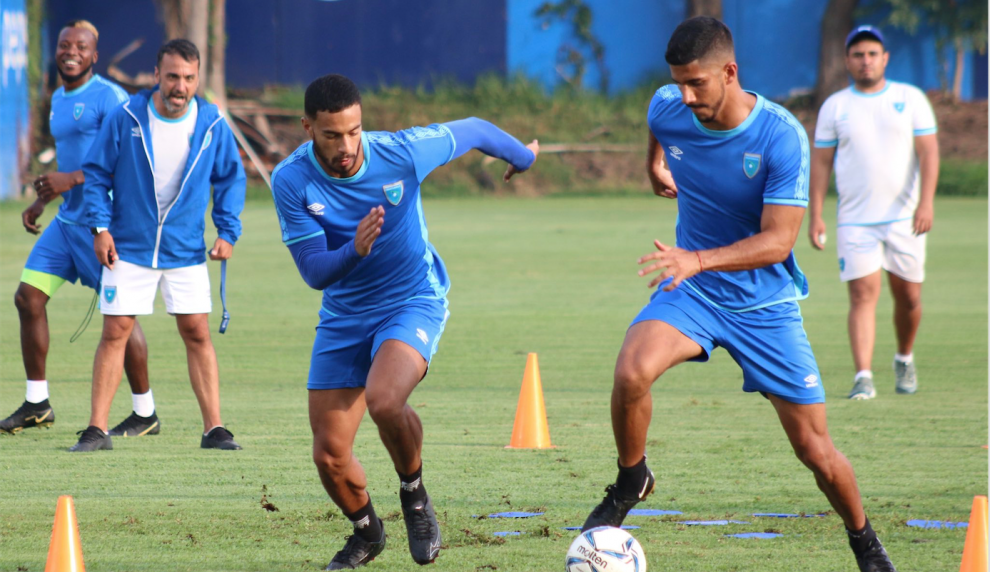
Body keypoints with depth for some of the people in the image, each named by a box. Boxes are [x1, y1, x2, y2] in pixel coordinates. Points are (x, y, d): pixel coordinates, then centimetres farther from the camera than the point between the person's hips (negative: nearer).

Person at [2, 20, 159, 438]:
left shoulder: (108, 98, -12)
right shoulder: (59, 99, 17)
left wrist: (71, 180, -23)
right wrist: (41, 202, 20)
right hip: (67, 219, 9)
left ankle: (145, 414, 4)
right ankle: (36, 404, 11)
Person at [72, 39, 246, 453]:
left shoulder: (212, 124, -5)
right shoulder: (126, 119, -10)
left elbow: (231, 178, 9)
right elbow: (96, 172, 0)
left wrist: (227, 232, 0)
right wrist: (101, 227, -8)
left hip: (186, 251, 1)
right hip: (128, 248, -1)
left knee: (197, 333, -1)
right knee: (114, 333, -2)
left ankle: (214, 428, 4)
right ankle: (96, 429, 3)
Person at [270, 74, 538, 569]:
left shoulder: (401, 153, -20)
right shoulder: (291, 181, -16)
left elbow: (472, 131, -1)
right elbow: (314, 272, -16)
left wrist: (522, 156, 19)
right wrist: (354, 251, -38)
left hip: (414, 302, -3)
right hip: (344, 318, 3)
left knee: (383, 399, -33)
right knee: (329, 456, -1)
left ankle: (414, 495, -3)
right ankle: (365, 531, 32)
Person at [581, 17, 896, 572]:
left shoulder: (781, 136, -23)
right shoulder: (668, 110, -11)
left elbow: (778, 239, -26)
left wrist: (698, 260, -37)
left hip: (766, 303, -2)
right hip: (691, 294, 2)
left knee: (817, 451, 0)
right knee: (632, 371, -30)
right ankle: (631, 480, -3)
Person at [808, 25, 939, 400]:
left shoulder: (910, 99, 5)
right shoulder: (835, 106, 6)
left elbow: (928, 151, 0)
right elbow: (821, 162, 7)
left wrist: (926, 202, -13)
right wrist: (815, 215, 0)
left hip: (904, 216, 1)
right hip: (855, 221, -1)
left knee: (908, 297, 5)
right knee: (863, 295, -12)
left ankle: (904, 359, 32)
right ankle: (863, 377, -17)